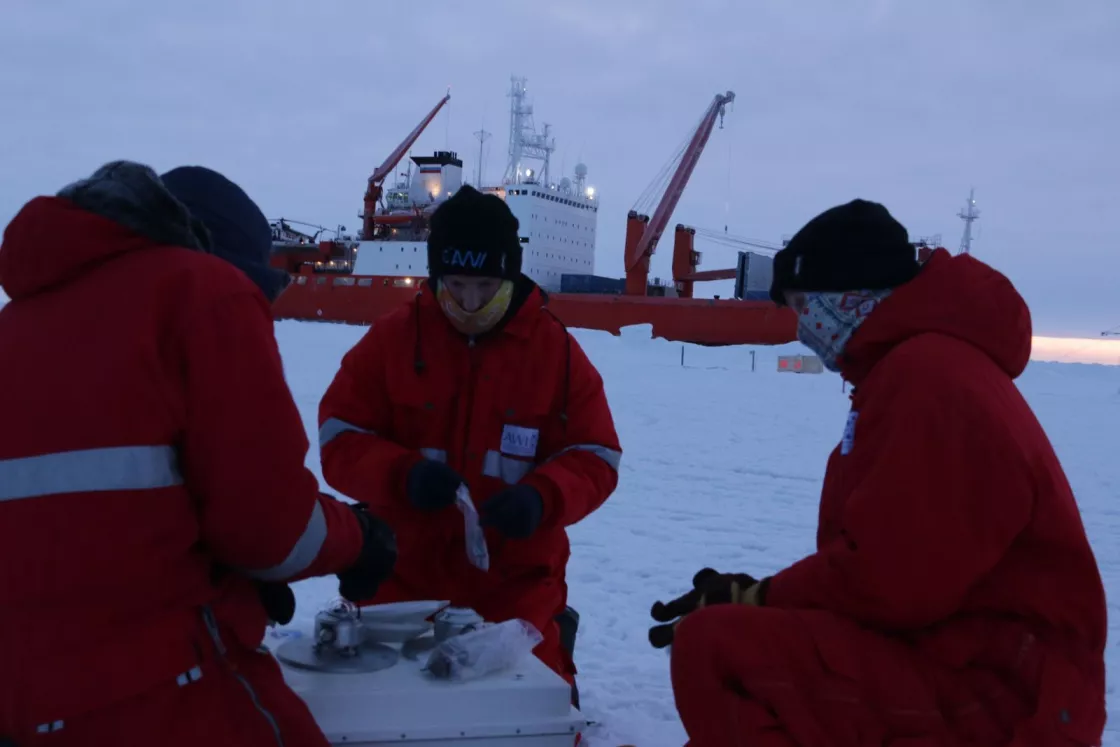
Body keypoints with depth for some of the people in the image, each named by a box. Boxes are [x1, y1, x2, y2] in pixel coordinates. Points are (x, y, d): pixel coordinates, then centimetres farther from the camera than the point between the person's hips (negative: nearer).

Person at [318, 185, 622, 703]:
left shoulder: (558, 349, -3)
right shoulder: (390, 337, -4)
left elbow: (595, 458, -2)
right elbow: (340, 440, -4)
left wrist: (542, 497, -23)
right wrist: (403, 474, -24)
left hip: (517, 586, 0)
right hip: (403, 578, 1)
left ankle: (553, 645, 36)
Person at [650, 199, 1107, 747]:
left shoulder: (927, 378, -19)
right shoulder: (921, 367, 16)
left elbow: (882, 580, -23)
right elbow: (875, 560, 16)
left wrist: (760, 597, -8)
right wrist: (761, 595, 5)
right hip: (951, 655, 11)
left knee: (713, 647, -25)